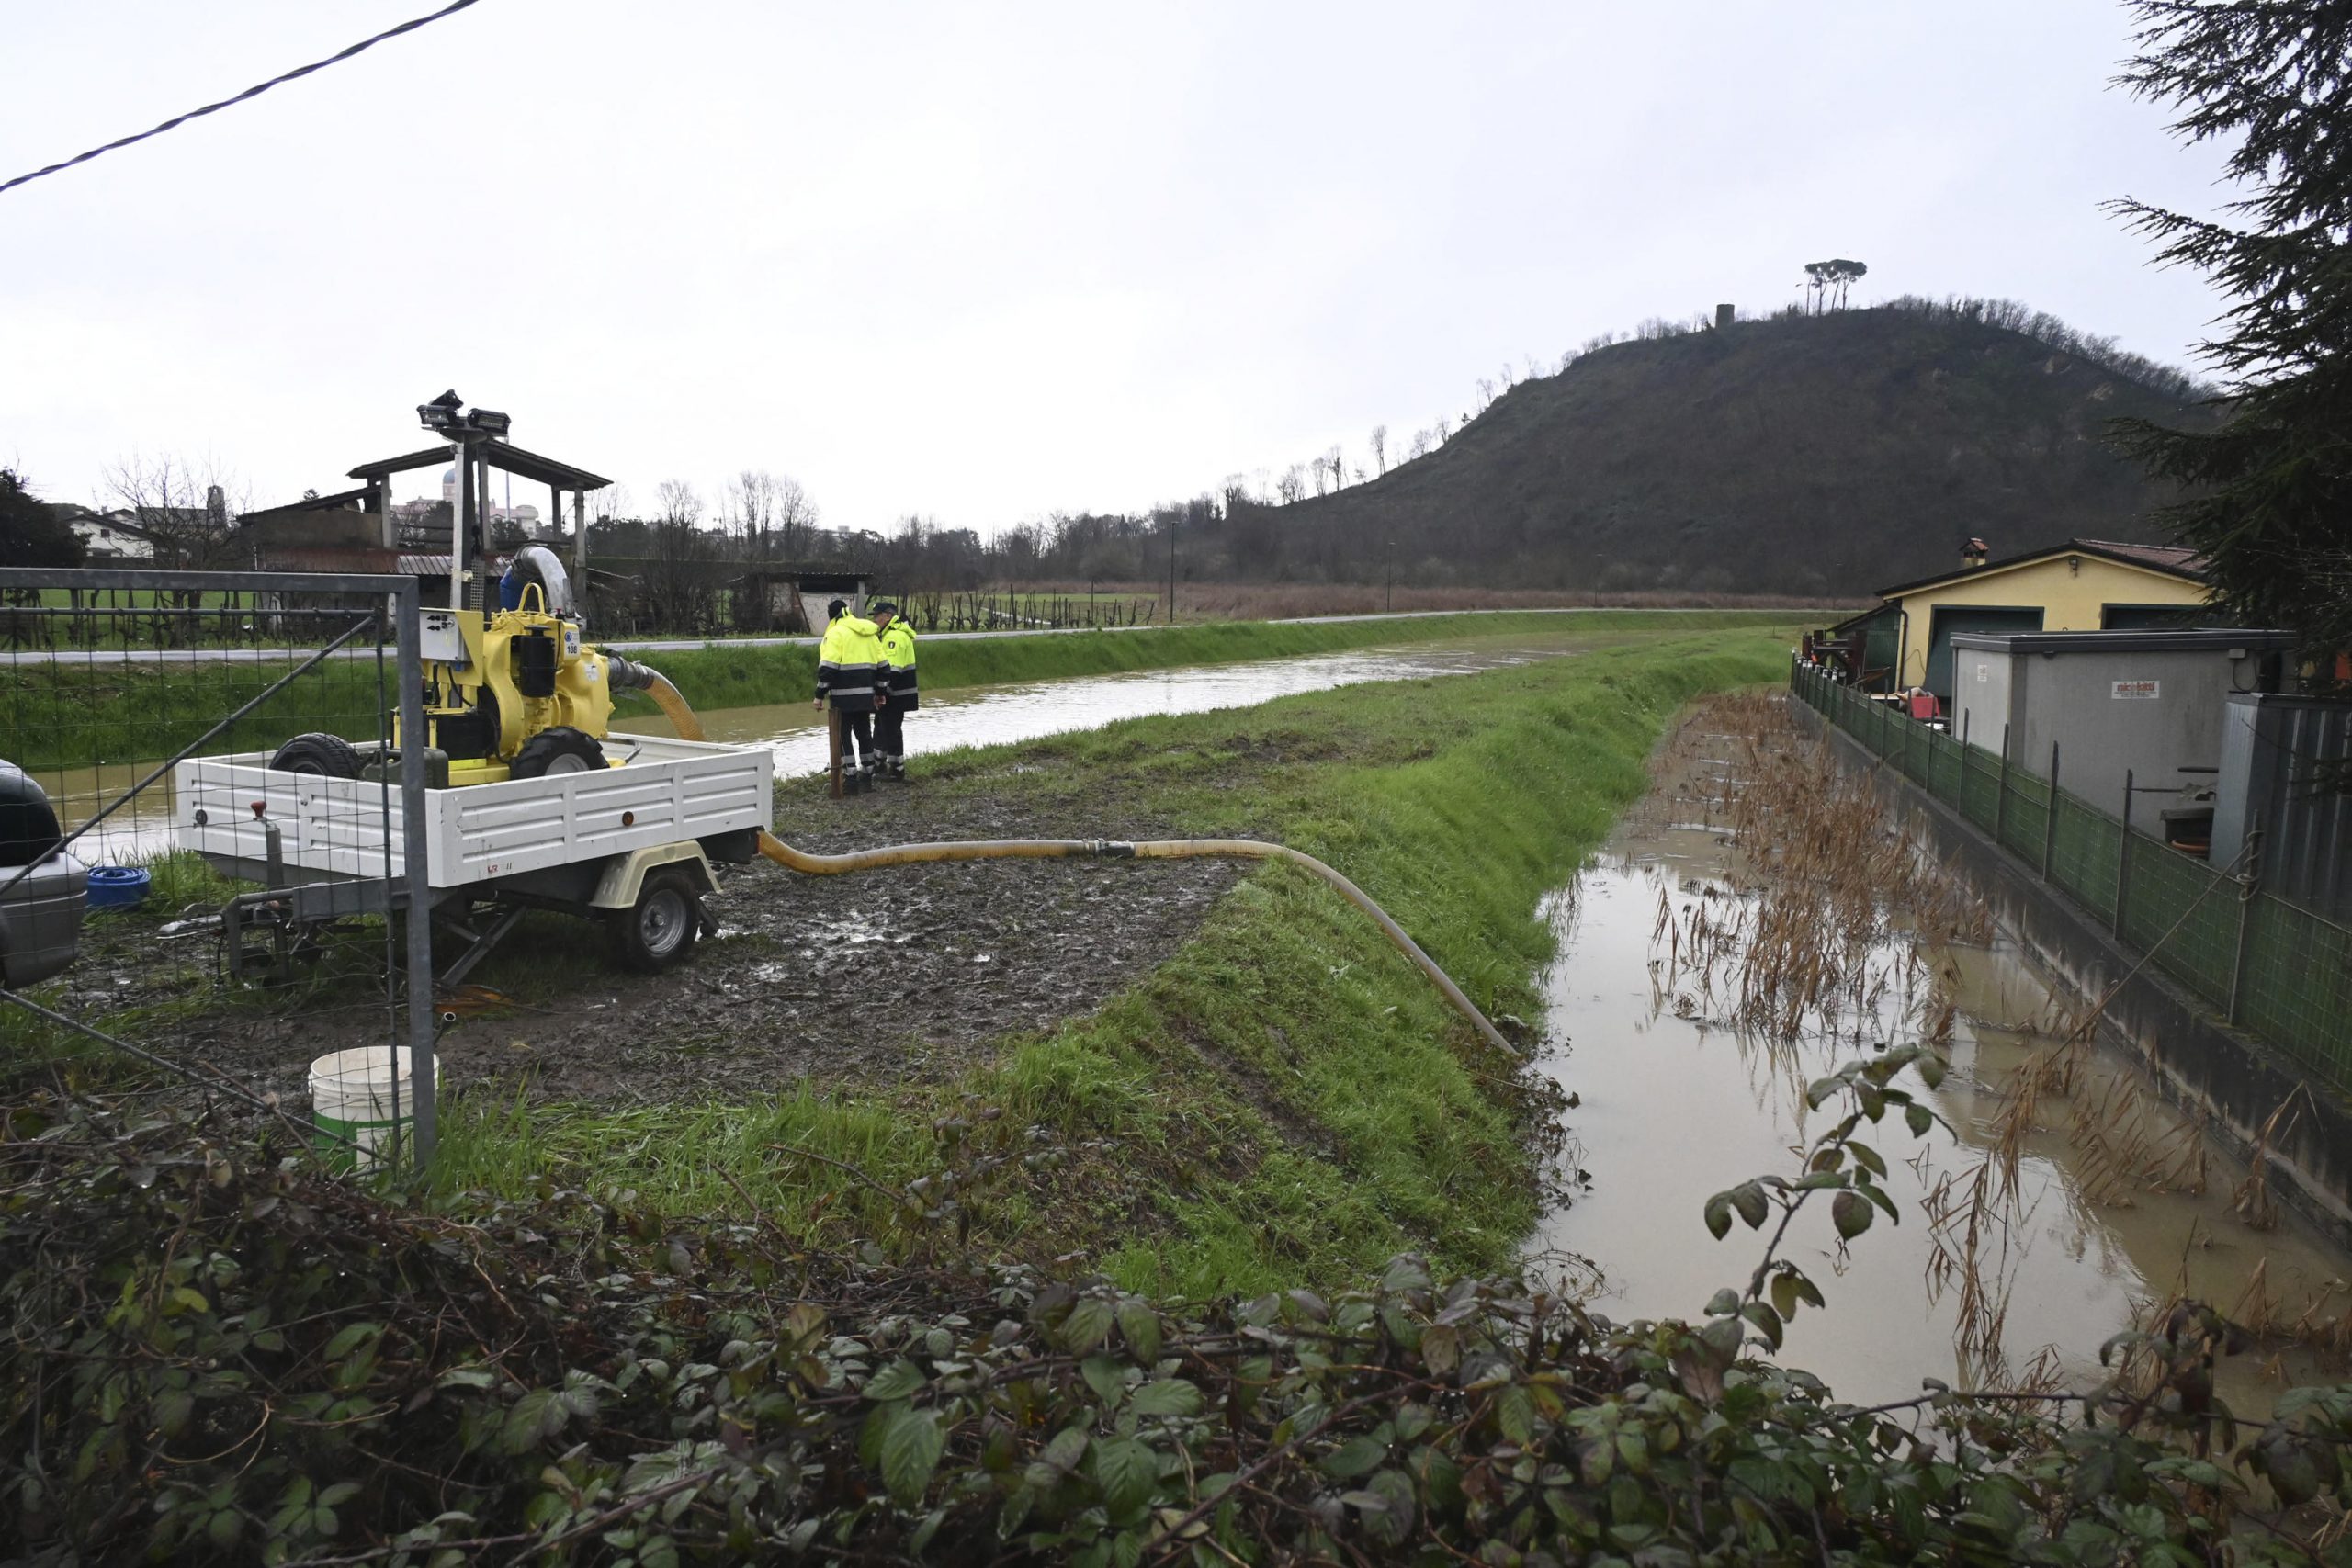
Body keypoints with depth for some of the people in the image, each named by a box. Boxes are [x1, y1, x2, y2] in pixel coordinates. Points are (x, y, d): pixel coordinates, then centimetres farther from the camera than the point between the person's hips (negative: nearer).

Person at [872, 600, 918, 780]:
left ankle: (897, 770, 4)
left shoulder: (896, 636, -19)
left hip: (895, 694, -11)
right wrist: (881, 690, 21)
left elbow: (893, 668, -26)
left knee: (891, 729, -3)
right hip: (892, 693, 11)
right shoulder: (890, 634, 16)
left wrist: (883, 690, -24)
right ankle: (879, 764, 31)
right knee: (882, 726, 19)